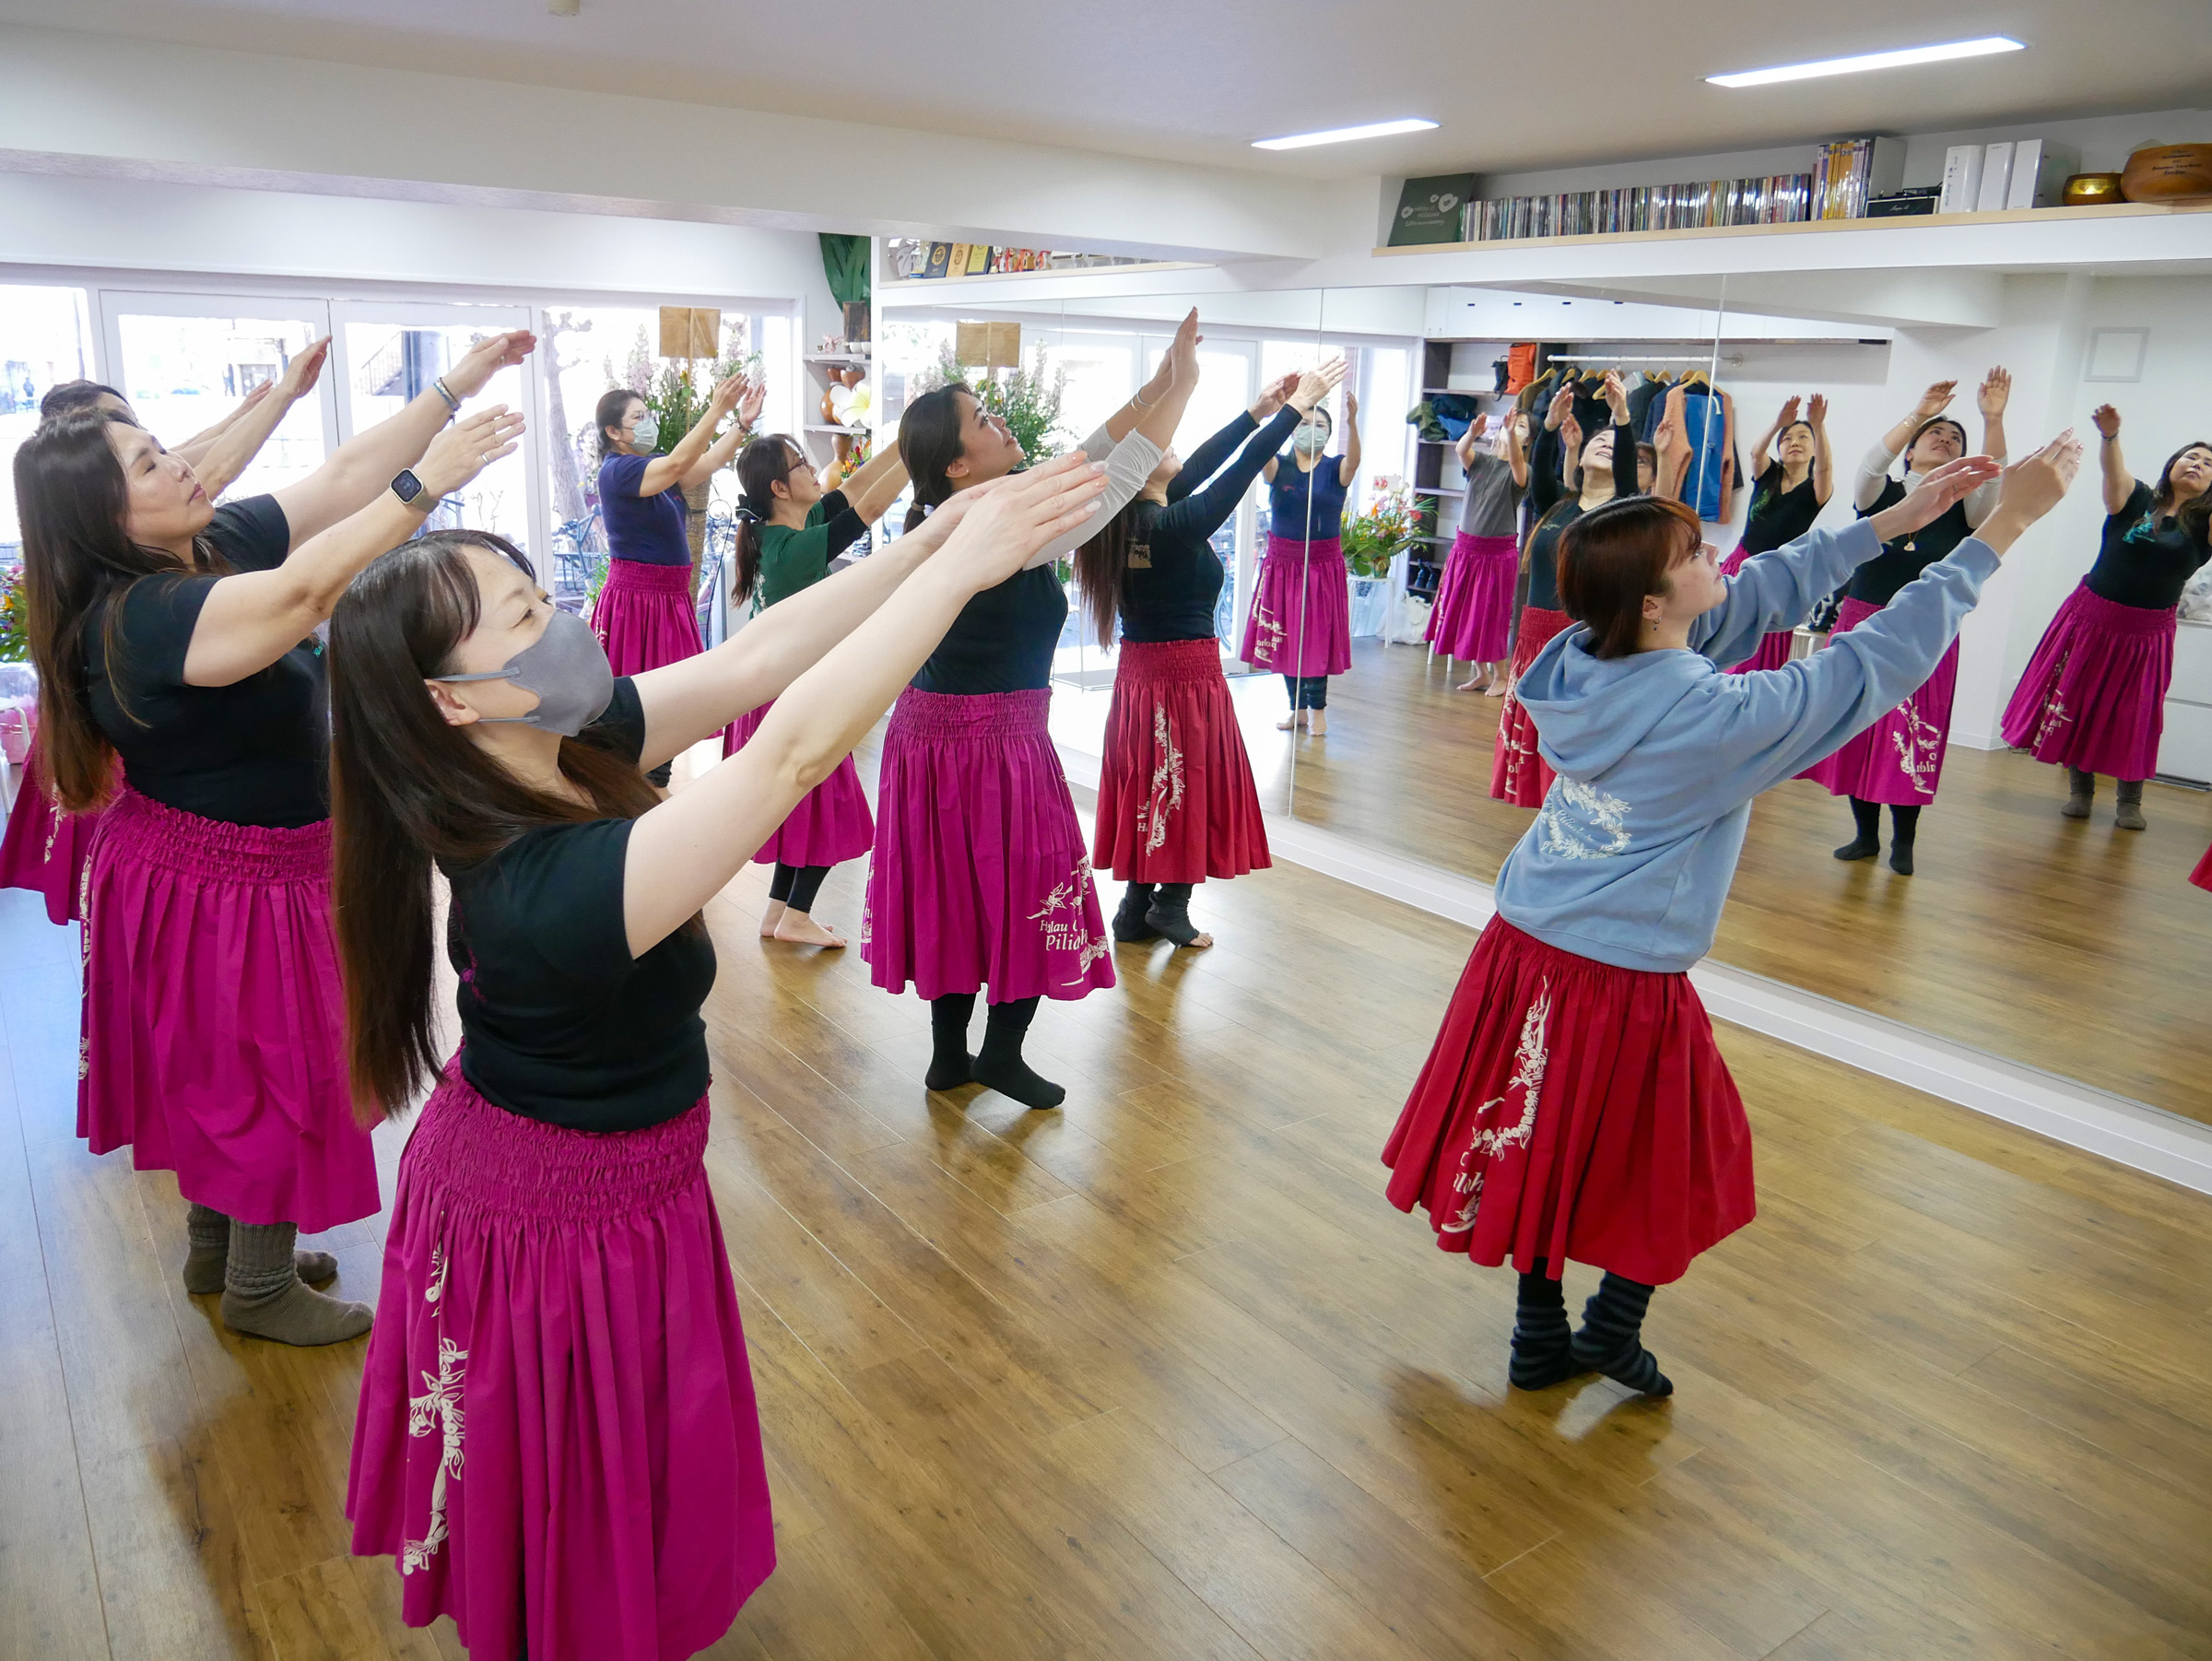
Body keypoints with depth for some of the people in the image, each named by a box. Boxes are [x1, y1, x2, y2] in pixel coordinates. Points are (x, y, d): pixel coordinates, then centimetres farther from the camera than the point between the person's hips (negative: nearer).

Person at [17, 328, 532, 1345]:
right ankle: (260, 1290, 25)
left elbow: (341, 478, -4)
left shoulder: (219, 542, -3)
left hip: (210, 867, 9)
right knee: (269, 1071, 6)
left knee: (227, 1070, 22)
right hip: (222, 885, -9)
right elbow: (307, 590, -42)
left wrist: (456, 387, -8)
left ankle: (219, 1248, 41)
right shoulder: (139, 618, -28)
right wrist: (428, 482, -41)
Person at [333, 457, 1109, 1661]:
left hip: (524, 1175, 8)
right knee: (588, 1538, 20)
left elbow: (750, 662, -17)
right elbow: (797, 748, -44)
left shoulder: (554, 749, -14)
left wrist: (937, 533, -23)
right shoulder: (545, 886, -38)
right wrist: (964, 560, -40)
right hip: (567, 1230, -8)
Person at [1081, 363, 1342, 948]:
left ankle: (1138, 908, 22)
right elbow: (1243, 469, -18)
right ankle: (1170, 907, 16)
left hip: (1139, 672, 8)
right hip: (1187, 673, -8)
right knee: (1192, 786, 6)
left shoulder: (1130, 517, 1)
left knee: (1151, 787, 15)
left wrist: (1258, 412, 13)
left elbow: (1199, 466, 8)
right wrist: (1297, 406, -8)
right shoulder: (1173, 527, -22)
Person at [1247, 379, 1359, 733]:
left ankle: (1318, 708, 12)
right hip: (1282, 562, 2)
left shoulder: (1335, 469, 0)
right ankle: (1297, 708, 19)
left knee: (1318, 636, 0)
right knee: (1284, 636, 7)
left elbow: (1354, 459, -22)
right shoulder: (1278, 467, 1)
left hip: (1324, 564, -2)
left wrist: (1351, 422, -41)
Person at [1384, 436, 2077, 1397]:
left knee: (1542, 1150, 20)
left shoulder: (1580, 664, -4)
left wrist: (1895, 519, 9)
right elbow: (1886, 655, -14)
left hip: (1526, 949, 7)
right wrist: (2004, 525, -6)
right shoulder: (1724, 718, -23)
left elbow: (1761, 593, 5)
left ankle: (1542, 1335, 34)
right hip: (1626, 984, -7)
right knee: (1679, 1161, 20)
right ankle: (1614, 1323, 32)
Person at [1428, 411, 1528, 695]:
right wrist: (1472, 433, -37)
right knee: (1463, 612, 9)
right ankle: (1481, 673, 21)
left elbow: (1516, 461, -28)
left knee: (1492, 616, -1)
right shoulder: (1481, 460, 5)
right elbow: (1461, 450, -16)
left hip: (1499, 552, -4)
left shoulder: (1521, 471, -5)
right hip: (1465, 547, 5)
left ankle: (1500, 676, 12)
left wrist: (1512, 433, -46)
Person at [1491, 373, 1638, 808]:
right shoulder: (1555, 503, 10)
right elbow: (1540, 469, -9)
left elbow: (1627, 471, -18)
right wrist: (1552, 424, -26)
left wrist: (1622, 417, -33)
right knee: (1538, 738, 9)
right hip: (1537, 636, 4)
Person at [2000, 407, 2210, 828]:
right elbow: (2114, 468, -20)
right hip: (2092, 617, 0)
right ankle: (2080, 789, 20)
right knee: (2077, 702, 5)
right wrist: (2109, 435, -40)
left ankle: (2130, 801, 17)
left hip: (2148, 632, 0)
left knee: (2135, 716, 4)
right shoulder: (2135, 500, -1)